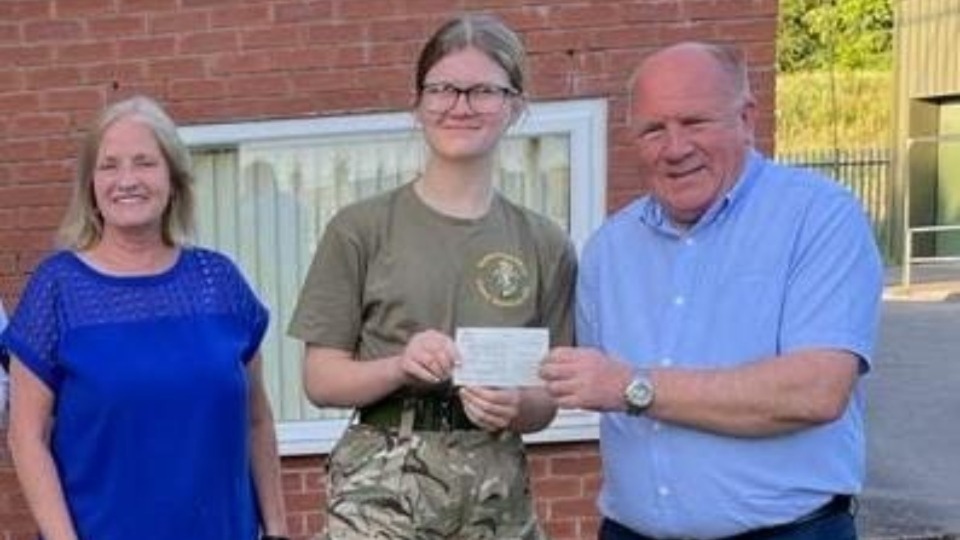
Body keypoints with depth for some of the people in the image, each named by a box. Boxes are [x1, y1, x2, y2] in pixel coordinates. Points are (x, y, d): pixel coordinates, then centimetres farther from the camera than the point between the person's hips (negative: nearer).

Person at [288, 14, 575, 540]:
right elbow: (321, 379, -1)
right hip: (383, 489, -2)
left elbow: (546, 402, 7)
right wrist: (399, 367, -18)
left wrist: (515, 406, -13)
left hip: (498, 493, 2)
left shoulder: (544, 244, 3)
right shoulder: (360, 229, -3)